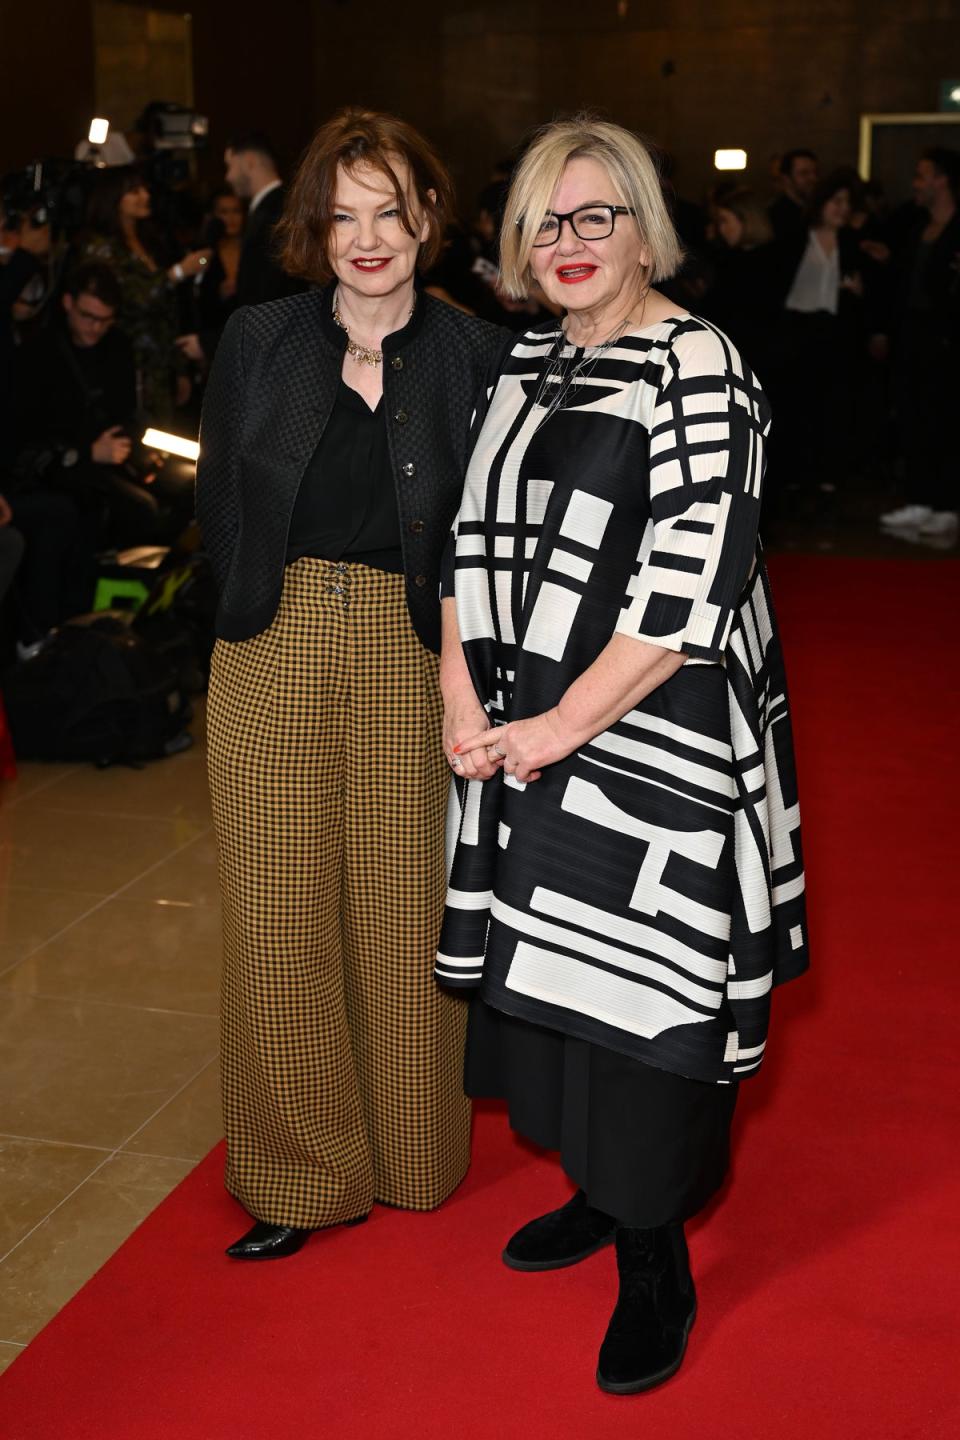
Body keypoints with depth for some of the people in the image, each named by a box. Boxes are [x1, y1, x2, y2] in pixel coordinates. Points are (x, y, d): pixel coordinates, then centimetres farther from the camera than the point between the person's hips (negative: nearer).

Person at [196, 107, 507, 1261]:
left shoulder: (474, 356, 0)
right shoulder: (256, 342, 3)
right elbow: (217, 505, 9)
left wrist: (455, 631, -4)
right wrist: (268, 602, 4)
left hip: (412, 661, -1)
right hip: (271, 659, 2)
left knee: (407, 908, 7)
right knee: (277, 912, 6)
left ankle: (409, 1157, 29)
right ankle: (300, 1174, 23)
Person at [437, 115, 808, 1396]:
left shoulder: (697, 367, -13)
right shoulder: (526, 365, 10)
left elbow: (689, 588, -19)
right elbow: (475, 541, 10)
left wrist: (563, 726, -16)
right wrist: (461, 699, -2)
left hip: (651, 740, -7)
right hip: (524, 737, 7)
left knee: (639, 989, 2)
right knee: (554, 973, 16)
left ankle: (658, 1267, 20)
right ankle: (600, 1194, 38)